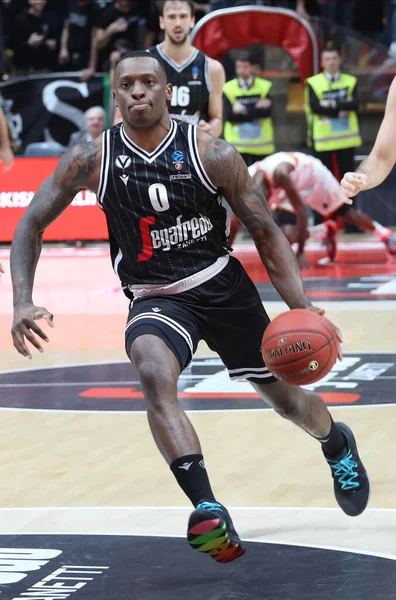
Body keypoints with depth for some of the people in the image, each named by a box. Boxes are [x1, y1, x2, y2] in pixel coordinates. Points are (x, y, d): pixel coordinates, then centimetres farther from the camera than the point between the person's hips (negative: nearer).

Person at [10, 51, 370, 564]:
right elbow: (31, 225, -4)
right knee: (154, 374, -34)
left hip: (222, 286, 1)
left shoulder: (212, 154, -12)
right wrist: (22, 302, -19)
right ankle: (208, 509, -40)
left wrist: (303, 308, -15)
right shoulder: (91, 160, -10)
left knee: (285, 397, 13)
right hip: (154, 299, 0)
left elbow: (266, 233, -6)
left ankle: (338, 446, 51)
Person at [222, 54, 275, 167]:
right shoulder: (228, 89, -3)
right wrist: (256, 109, -16)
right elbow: (229, 115, -13)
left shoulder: (264, 87, 1)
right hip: (237, 144, -1)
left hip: (261, 144, 1)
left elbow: (266, 112, -11)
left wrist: (243, 110, -15)